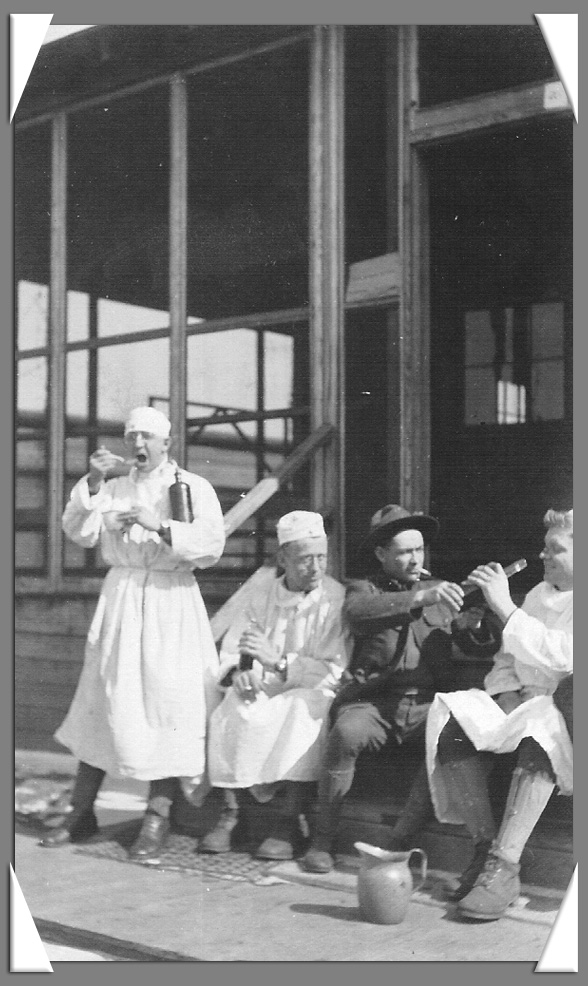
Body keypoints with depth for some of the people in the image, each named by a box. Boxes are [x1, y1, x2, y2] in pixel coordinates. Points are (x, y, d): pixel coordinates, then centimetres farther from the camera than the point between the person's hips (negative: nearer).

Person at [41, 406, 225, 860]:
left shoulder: (194, 487, 2)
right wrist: (93, 482, -8)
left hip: (170, 601, -3)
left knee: (166, 702, -6)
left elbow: (211, 546, -9)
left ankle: (158, 818, 2)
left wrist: (161, 527, -19)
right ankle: (81, 812, 13)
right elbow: (79, 533, 2)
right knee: (103, 701, 4)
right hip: (119, 596, 3)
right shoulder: (113, 488, 14)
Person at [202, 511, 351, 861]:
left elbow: (332, 671, -12)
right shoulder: (264, 594, 10)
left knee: (302, 716, -36)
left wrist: (278, 661, -22)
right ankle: (230, 812, -17)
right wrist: (238, 671, -14)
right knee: (229, 713, -27)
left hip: (310, 691, -3)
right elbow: (232, 645, 10)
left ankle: (289, 823, -28)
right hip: (262, 688, 4)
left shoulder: (337, 599, -6)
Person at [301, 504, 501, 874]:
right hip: (373, 701, -1)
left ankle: (399, 842, -19)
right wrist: (420, 598, -26)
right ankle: (323, 840, -15)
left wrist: (486, 617, -11)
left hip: (427, 704, 2)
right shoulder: (364, 589, 12)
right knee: (346, 733, -32)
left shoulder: (441, 591, 19)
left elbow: (484, 647, 12)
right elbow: (358, 612, -15)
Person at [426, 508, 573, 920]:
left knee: (538, 729, -41)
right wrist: (506, 691, 2)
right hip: (520, 701, 7)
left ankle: (505, 866, -38)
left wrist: (505, 608, -21)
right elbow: (510, 657, 23)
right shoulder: (540, 593, 19)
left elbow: (562, 657, -22)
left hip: (564, 710, -7)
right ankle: (486, 844, -14)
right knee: (450, 719, -21)